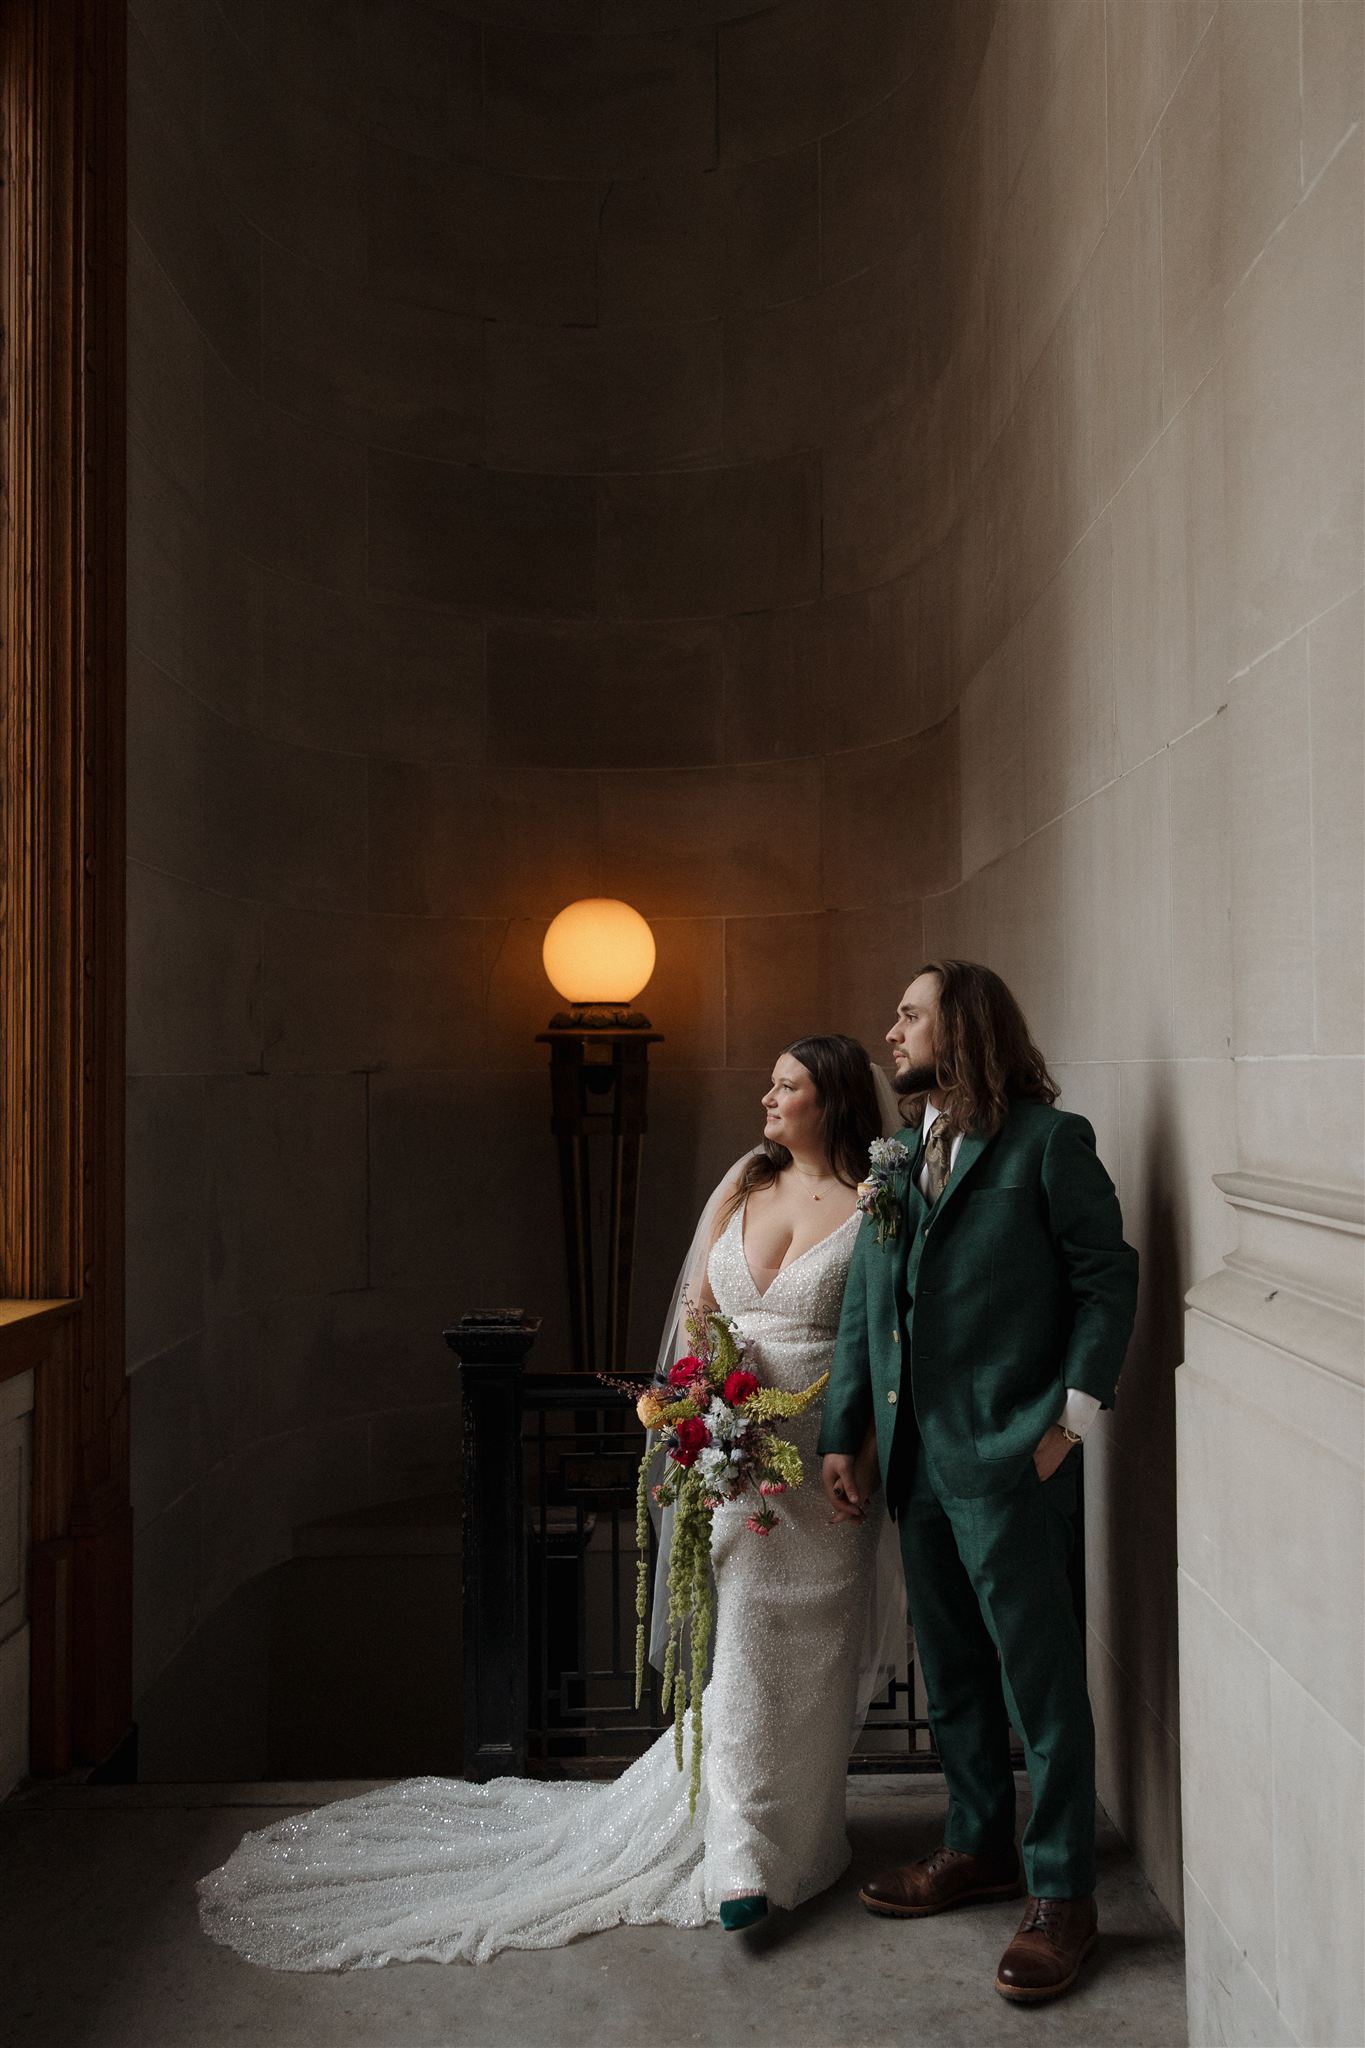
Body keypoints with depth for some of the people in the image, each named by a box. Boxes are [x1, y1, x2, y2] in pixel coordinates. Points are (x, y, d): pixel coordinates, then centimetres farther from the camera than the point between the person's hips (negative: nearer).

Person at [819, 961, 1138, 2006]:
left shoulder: (1049, 1140, -6)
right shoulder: (896, 1154, 13)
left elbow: (1109, 1273, -7)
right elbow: (864, 1305, 12)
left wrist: (1072, 1416, -12)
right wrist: (843, 1432, 10)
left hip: (1009, 1459, -7)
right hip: (914, 1456, 7)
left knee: (1041, 1677, 4)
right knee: (953, 1671, 19)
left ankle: (1062, 1892, 18)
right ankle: (980, 1844, 36)